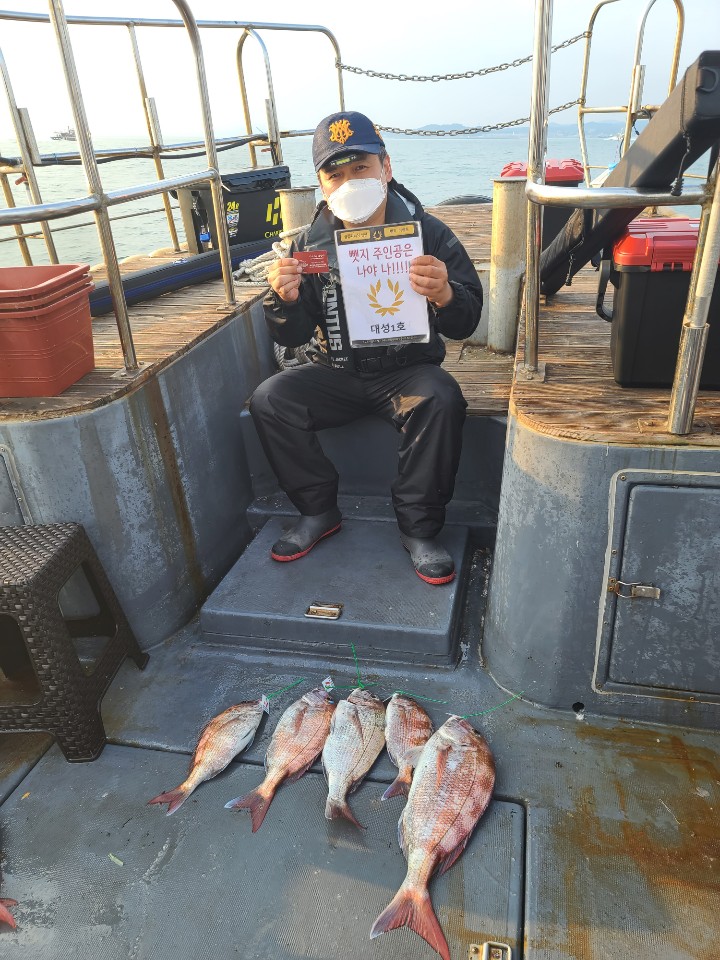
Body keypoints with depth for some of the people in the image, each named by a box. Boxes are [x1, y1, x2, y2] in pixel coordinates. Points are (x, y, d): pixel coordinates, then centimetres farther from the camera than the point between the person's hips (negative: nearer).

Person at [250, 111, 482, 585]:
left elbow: (466, 323, -10)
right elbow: (293, 337, 1)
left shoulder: (427, 231, -7)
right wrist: (285, 300, -22)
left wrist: (444, 295, -34)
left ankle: (419, 528, -13)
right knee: (269, 400, -18)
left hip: (407, 368, -2)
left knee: (441, 400, -33)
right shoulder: (311, 243, -1)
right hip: (336, 372, 3)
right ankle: (319, 511, 1)